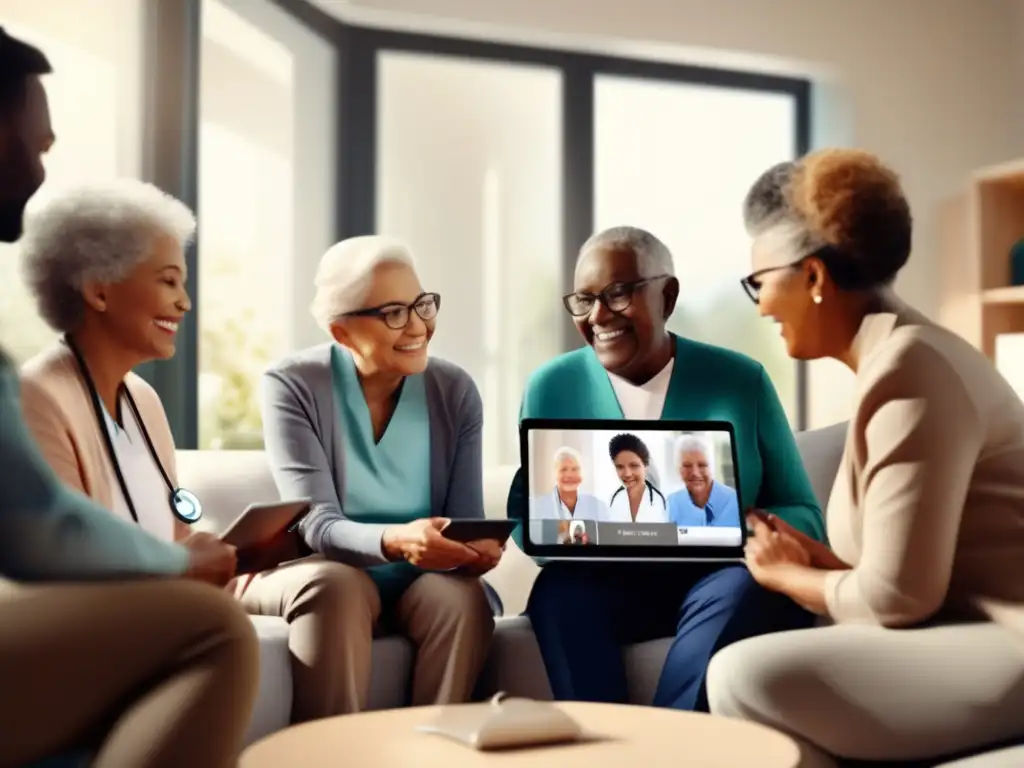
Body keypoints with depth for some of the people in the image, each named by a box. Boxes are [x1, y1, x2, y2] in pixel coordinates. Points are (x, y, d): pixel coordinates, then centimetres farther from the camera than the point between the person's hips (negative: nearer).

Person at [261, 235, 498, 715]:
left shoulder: (455, 391, -3)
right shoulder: (292, 386, -12)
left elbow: (465, 519, -7)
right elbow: (315, 524, -22)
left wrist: (475, 548, -33)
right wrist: (394, 541, -43)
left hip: (423, 581, 2)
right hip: (331, 573, -2)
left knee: (464, 597, -29)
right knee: (337, 586, -34)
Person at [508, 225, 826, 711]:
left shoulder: (741, 381, 2)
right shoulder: (550, 387, 5)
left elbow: (805, 519, 3)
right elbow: (524, 517, 6)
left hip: (716, 579, 0)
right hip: (603, 581, 1)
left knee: (747, 586, -32)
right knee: (558, 591, -31)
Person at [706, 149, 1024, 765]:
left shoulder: (907, 370, -17)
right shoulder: (896, 355, 13)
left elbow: (896, 597, -18)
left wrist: (786, 576, -3)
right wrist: (813, 557, 7)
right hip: (973, 636, 10)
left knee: (747, 675, -22)